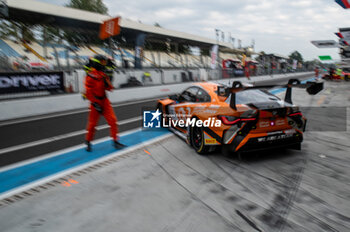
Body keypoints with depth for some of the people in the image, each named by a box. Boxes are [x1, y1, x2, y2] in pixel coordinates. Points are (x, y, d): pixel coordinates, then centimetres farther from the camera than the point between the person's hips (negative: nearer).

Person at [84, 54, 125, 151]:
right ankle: (88, 142, 25)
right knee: (92, 123, 5)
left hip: (104, 101, 6)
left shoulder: (102, 74, 11)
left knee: (112, 120, -1)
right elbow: (88, 92, -15)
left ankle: (115, 141, 7)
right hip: (95, 102, -6)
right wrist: (95, 104, -18)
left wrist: (106, 82, -10)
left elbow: (110, 88, 10)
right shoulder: (91, 75, -11)